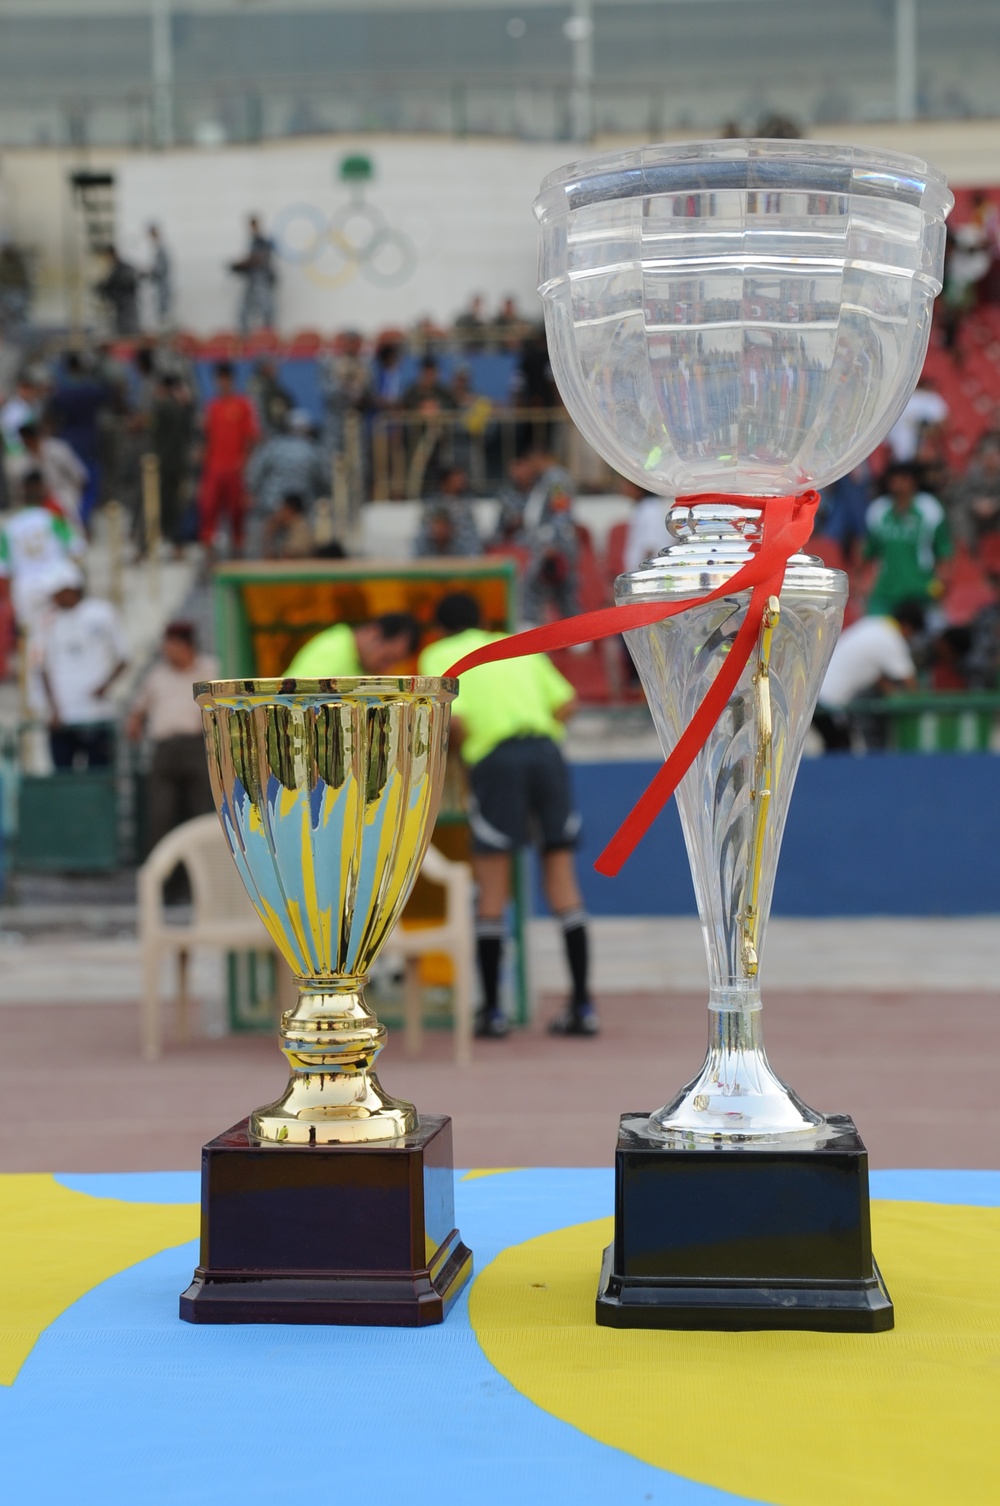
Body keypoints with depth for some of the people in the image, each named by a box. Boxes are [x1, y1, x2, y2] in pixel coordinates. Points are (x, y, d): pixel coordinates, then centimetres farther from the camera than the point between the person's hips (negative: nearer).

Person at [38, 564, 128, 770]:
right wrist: (54, 709, -3)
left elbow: (123, 659, 6)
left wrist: (105, 685, -11)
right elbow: (45, 669, 7)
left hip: (97, 713, -2)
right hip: (62, 719, 2)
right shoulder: (51, 622, 6)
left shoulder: (102, 614, 2)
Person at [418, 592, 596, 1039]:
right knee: (561, 872, 7)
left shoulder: (438, 656, 12)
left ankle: (492, 1010, 7)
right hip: (547, 750, 4)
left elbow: (453, 717, -5)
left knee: (492, 882, 4)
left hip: (496, 758, -4)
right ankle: (583, 1005, 6)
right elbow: (566, 702, 14)